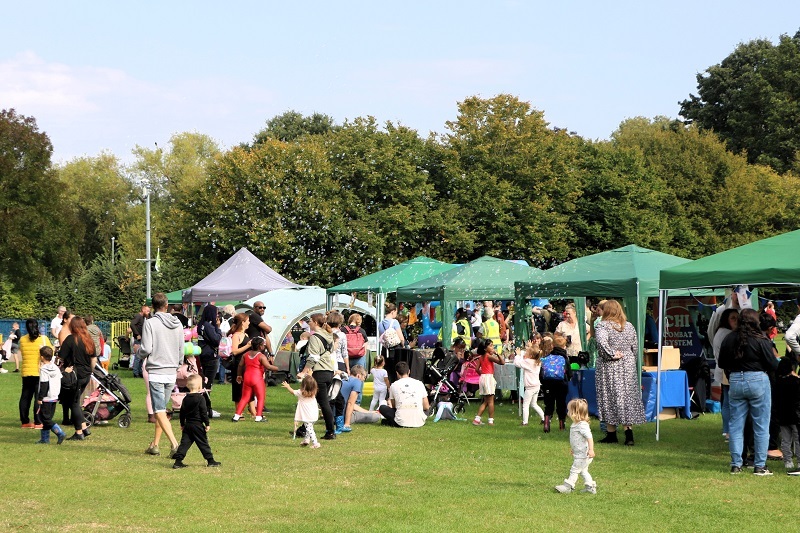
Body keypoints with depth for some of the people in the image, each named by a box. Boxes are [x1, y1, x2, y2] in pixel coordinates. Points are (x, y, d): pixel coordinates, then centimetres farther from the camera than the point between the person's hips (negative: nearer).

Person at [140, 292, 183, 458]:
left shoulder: (150, 323, -10)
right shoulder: (177, 324, 7)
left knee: (159, 411, -8)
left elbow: (146, 349, -14)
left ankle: (175, 444, -21)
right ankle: (154, 444, 21)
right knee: (161, 409, 17)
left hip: (156, 372, -6)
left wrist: (139, 351, 8)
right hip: (172, 372, 6)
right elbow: (181, 350, 12)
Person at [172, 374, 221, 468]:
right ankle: (210, 460, 11)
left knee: (184, 443, 4)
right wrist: (207, 424, -6)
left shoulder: (186, 399, 6)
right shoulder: (200, 398, -12)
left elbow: (182, 413, 12)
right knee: (203, 443, 3)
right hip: (198, 425, -5)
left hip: (187, 425, 5)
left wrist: (182, 424, 21)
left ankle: (178, 461, -3)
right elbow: (204, 413, -13)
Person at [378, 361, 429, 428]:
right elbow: (426, 407, 9)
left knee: (382, 408, 22)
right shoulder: (419, 383, 6)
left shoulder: (394, 385, 4)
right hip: (419, 423, 1)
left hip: (401, 423, -1)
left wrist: (390, 404, 41)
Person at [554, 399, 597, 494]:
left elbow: (589, 437, -30)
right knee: (583, 471, 17)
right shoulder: (575, 424, 9)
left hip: (583, 455, -10)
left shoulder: (582, 425, -23)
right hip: (579, 453, 10)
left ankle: (567, 486, 3)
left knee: (575, 470, -3)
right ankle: (590, 486, 24)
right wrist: (572, 448, 32)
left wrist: (591, 450, -35)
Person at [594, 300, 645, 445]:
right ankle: (629, 433, 2)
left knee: (609, 398, 4)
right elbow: (635, 347, 9)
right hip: (628, 367, 4)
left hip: (609, 368, -4)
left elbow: (601, 342, -28)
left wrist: (612, 354, -17)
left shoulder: (602, 326, -10)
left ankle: (611, 434, 8)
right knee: (628, 397, 7)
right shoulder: (629, 326, 5)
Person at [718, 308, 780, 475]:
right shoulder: (761, 340, -11)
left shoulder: (728, 340, 2)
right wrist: (773, 352, 11)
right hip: (757, 381, -4)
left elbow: (722, 364, 11)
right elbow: (773, 365, -8)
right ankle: (759, 466, 5)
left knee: (736, 425, 10)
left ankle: (736, 465, 10)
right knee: (761, 426, 4)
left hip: (735, 381, 4)